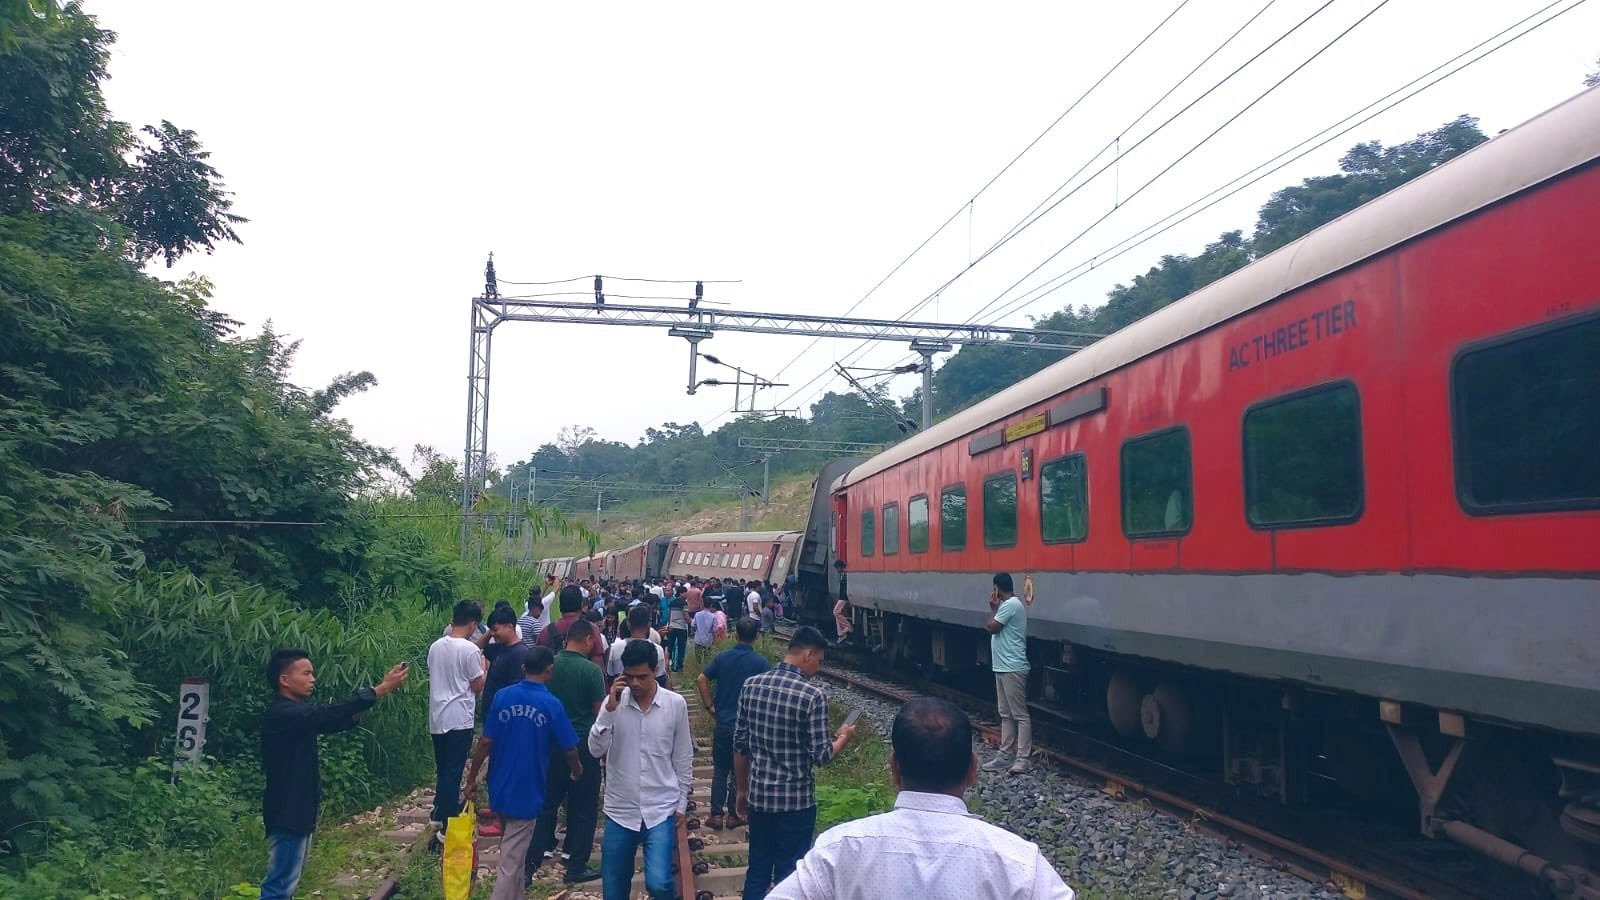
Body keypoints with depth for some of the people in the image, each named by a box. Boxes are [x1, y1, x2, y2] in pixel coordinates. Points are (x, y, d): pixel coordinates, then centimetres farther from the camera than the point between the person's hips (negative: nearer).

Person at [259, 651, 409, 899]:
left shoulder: (295, 712, 13)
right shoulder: (282, 713, -20)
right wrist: (382, 688, -30)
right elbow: (331, 714, -29)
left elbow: (333, 721, 10)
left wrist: (380, 688, -4)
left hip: (298, 809, 10)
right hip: (288, 812, -10)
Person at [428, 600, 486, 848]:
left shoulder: (435, 647, 6)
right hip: (459, 720, -7)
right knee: (453, 773, -3)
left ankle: (440, 813, 28)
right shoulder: (469, 649, -14)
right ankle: (445, 828, -4)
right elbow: (477, 686, -8)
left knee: (443, 771, 18)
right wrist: (484, 668, 8)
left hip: (436, 719, 7)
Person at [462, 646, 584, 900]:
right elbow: (569, 749, -5)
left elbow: (485, 742, -4)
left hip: (500, 787, 5)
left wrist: (472, 778, 7)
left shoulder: (502, 696, -4)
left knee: (514, 850, 24)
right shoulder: (551, 704, -12)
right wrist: (577, 769, 16)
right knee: (512, 859, 2)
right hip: (527, 791, -4)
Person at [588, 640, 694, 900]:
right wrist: (610, 709, -21)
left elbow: (683, 759, 4)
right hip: (620, 810, 2)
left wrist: (682, 804, 6)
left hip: (661, 810, -1)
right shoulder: (614, 702, -4)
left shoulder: (676, 704, -5)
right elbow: (596, 750, -12)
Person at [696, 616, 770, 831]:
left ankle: (716, 815, 10)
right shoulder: (760, 662, -9)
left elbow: (701, 679, -5)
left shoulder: (722, 657, -1)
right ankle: (735, 815, 17)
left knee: (720, 771, 12)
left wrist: (710, 706, 1)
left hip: (723, 723, 2)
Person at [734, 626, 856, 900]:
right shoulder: (813, 695, -17)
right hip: (796, 800, -5)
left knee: (757, 871, 17)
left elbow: (740, 745, 4)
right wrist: (843, 737, 5)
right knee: (788, 876, 8)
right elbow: (820, 756, -15)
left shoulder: (751, 685, -2)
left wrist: (742, 790, 15)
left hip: (758, 796, 5)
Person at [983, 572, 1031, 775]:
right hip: (1003, 667, 11)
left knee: (1020, 715, -6)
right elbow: (995, 629, 16)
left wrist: (993, 607, -3)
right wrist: (996, 607, 10)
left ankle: (1022, 759, -5)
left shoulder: (1011, 604, -16)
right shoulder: (1008, 604, 16)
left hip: (1012, 669, -11)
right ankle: (1005, 755, 17)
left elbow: (991, 627, -12)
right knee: (1006, 714, 12)